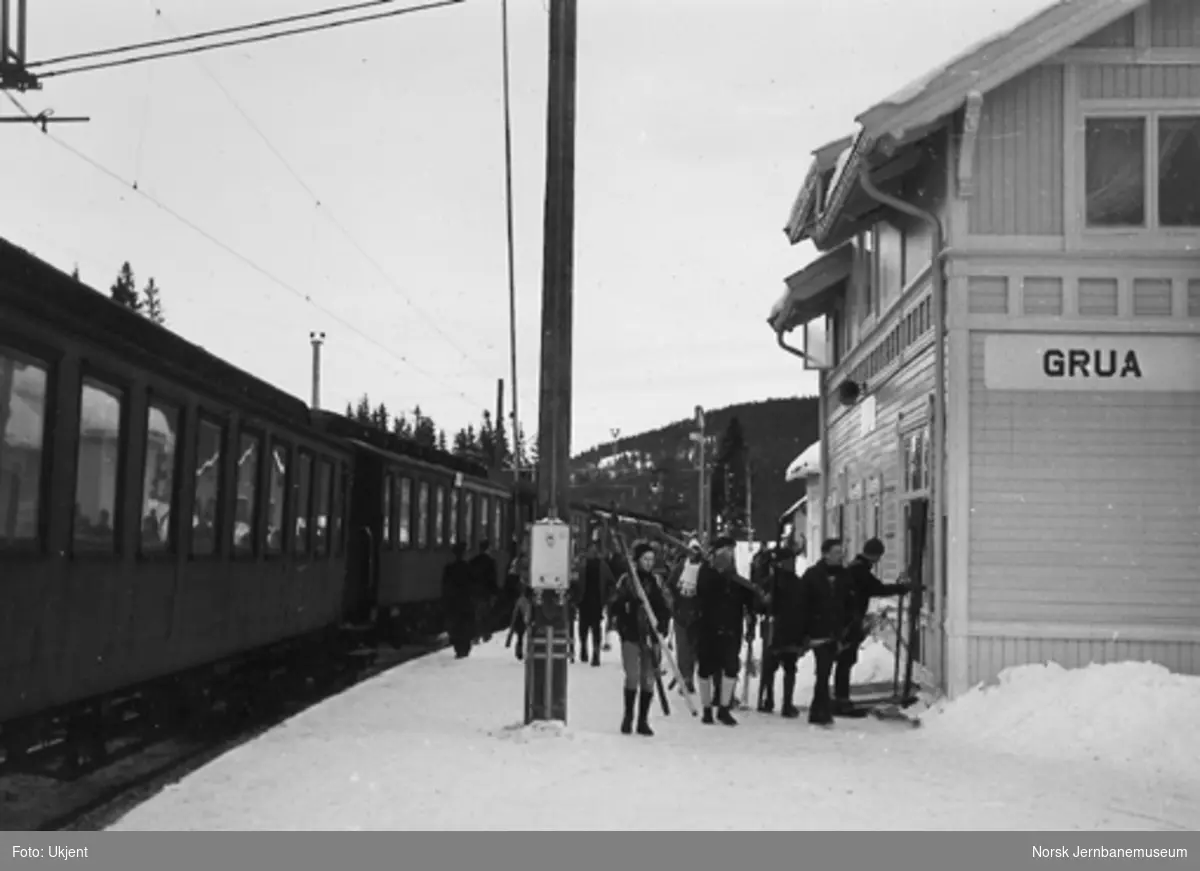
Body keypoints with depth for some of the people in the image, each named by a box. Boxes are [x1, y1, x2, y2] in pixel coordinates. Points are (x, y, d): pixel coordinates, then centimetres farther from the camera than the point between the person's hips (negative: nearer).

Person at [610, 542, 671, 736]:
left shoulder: (655, 582, 10)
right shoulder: (627, 580, 0)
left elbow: (664, 609, 11)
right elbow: (615, 608, -3)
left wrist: (661, 628, -2)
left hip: (651, 636, 3)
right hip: (631, 635, -3)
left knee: (649, 680, 1)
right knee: (633, 677, -10)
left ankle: (643, 721, 11)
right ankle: (628, 717, 8)